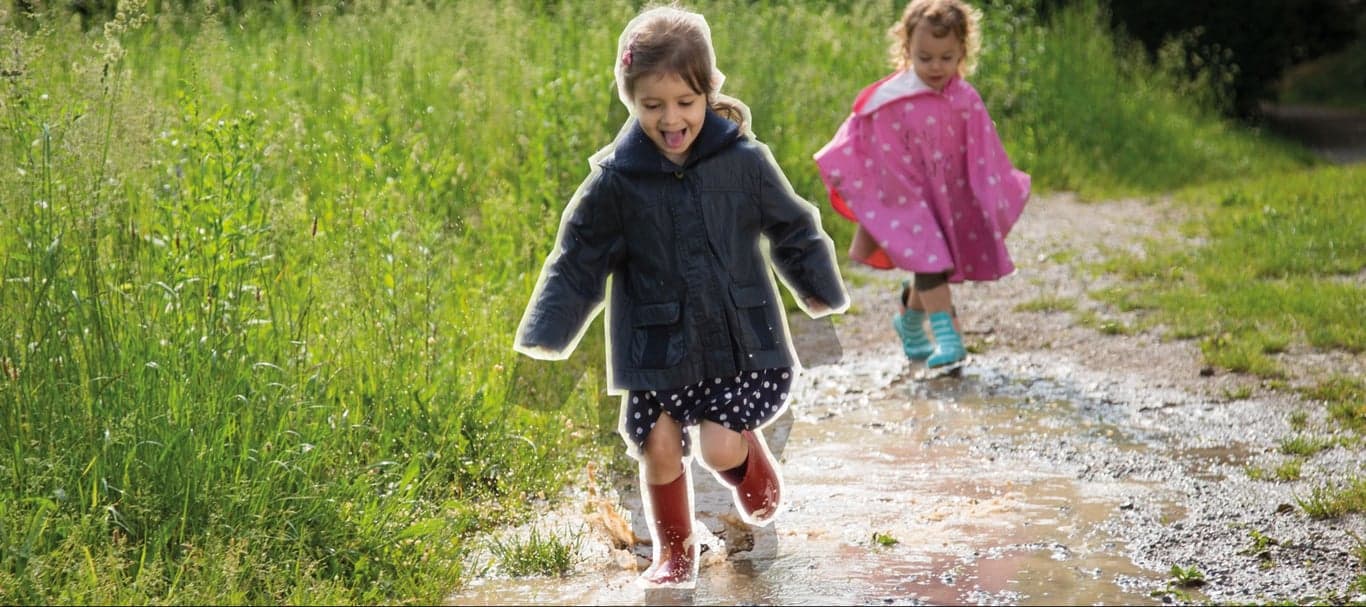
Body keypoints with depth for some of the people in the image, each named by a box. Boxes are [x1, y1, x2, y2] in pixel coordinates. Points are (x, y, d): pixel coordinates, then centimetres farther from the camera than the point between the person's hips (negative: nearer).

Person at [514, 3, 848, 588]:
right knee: (659, 448, 0)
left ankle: (754, 466, 27)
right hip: (656, 350, 1)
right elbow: (576, 262, -1)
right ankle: (673, 552, 26)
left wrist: (821, 293, 18)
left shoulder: (744, 161, -6)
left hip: (739, 343, -1)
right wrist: (542, 341, -8)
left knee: (721, 447, -10)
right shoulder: (615, 180, -6)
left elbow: (793, 229, 9)